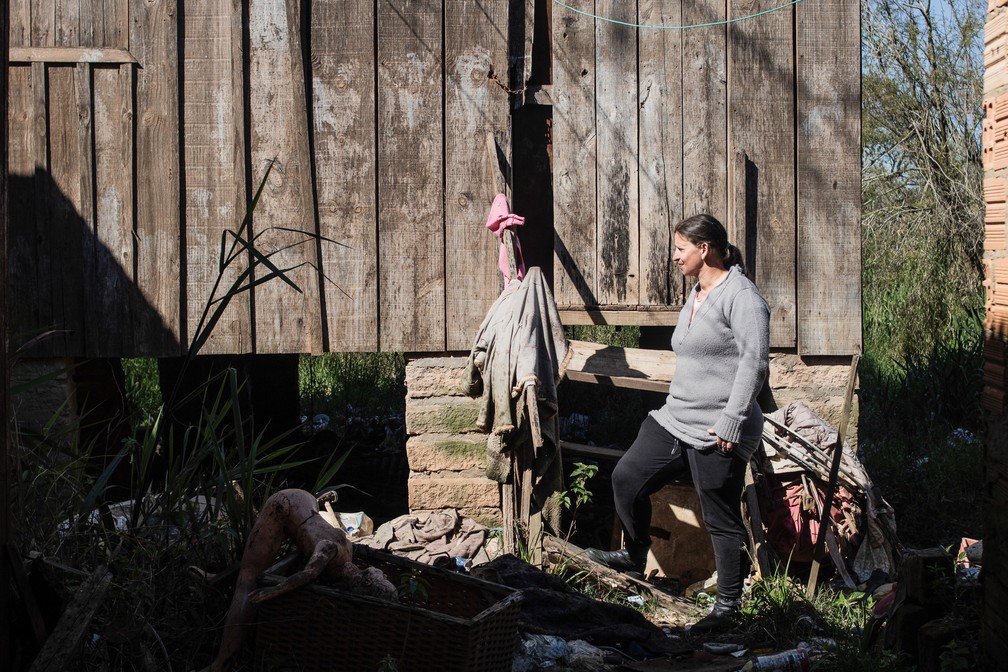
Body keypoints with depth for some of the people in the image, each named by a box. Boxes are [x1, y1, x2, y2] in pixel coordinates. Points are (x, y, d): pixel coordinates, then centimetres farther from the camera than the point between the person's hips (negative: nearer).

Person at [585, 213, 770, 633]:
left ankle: (727, 608, 11)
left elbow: (754, 362, -21)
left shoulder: (740, 296, -14)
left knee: (722, 521, 0)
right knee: (626, 477, 9)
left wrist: (730, 422, -24)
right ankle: (634, 557, 29)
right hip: (675, 420, 10)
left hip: (717, 435, -10)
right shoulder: (698, 294, 17)